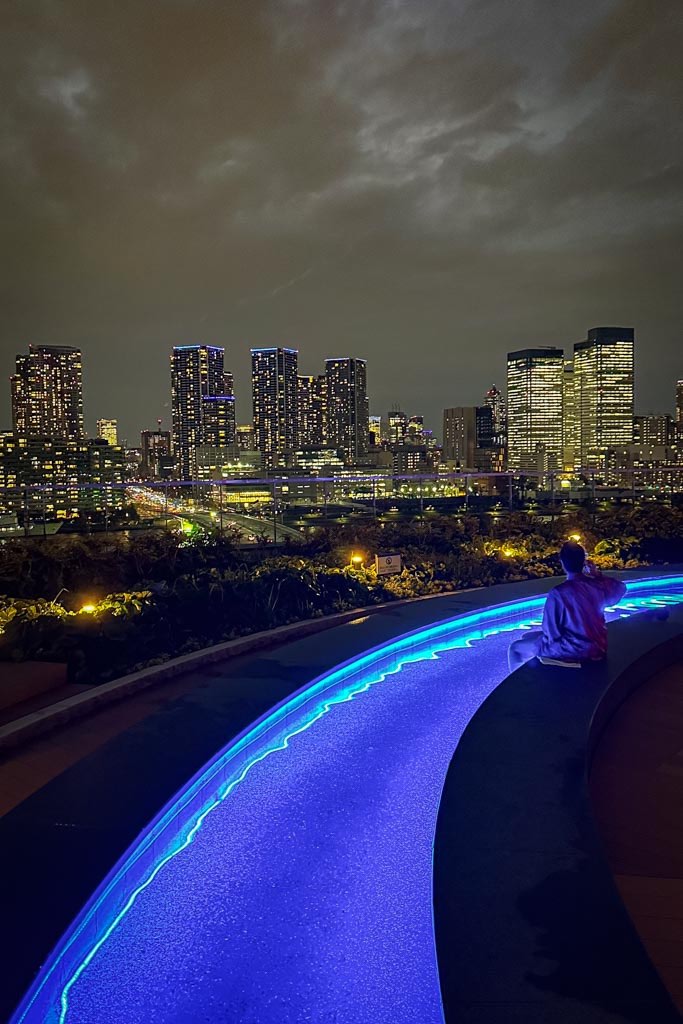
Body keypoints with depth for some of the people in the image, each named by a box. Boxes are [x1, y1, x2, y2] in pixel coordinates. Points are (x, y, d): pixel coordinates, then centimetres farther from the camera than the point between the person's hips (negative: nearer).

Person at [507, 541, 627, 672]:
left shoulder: (558, 594, -24)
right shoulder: (599, 585, -7)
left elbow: (551, 634, -17)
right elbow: (620, 588, 17)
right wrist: (598, 575, 20)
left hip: (573, 651, -6)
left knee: (516, 648, 12)